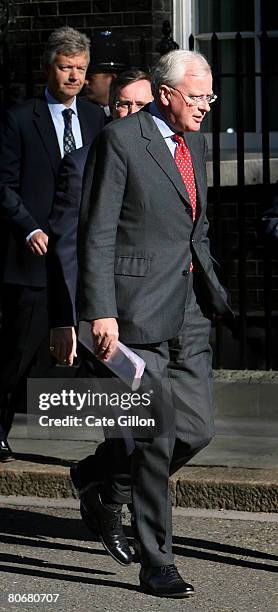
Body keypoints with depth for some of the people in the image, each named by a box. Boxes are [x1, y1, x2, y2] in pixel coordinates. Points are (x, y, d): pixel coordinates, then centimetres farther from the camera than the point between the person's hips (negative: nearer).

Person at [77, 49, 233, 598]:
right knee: (155, 437, -4)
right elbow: (96, 234, -12)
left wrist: (212, 291, 19)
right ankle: (156, 564, 6)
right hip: (138, 311, -7)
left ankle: (106, 491, 29)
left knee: (195, 429, 5)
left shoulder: (195, 144, 15)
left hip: (188, 313, 7)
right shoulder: (119, 141, -9)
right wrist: (101, 312, -18)